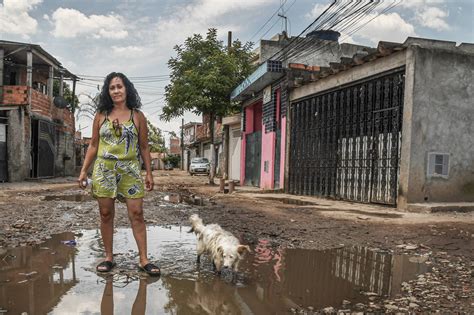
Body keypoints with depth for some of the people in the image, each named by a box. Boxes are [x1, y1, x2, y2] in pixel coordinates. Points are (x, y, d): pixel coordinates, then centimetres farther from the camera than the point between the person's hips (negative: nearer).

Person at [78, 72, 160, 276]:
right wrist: (84, 171, 5)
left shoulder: (137, 116, 5)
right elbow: (93, 145, 11)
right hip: (104, 169, 2)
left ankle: (143, 260, 2)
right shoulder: (101, 116, 8)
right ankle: (108, 258, 18)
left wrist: (149, 173, 4)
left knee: (137, 214, -4)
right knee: (106, 214, 5)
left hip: (130, 170, -1)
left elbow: (144, 147, 8)